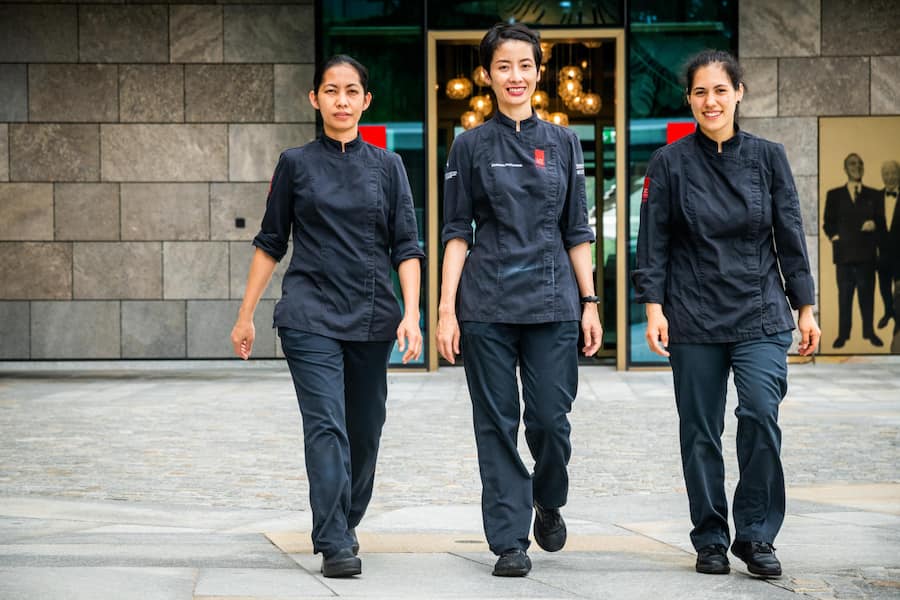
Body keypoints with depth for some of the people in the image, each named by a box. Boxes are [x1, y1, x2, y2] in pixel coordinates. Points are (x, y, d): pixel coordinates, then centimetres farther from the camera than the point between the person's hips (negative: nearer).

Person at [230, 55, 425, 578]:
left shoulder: (387, 166, 7)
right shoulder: (296, 164, 5)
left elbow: (407, 246, 4)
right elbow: (271, 243, 9)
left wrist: (411, 314, -8)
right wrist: (246, 315, 8)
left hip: (372, 317, 2)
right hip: (310, 314, -2)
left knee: (364, 430, 8)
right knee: (326, 424, -14)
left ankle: (346, 524, 29)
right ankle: (335, 546, -16)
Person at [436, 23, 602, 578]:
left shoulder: (563, 143, 9)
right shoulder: (470, 146, 4)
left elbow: (577, 232, 10)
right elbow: (456, 233, 3)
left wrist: (590, 303, 4)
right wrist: (446, 310, -5)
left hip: (552, 302, 1)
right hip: (487, 304, -1)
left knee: (550, 420, -2)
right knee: (497, 423, 0)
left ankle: (548, 503, 28)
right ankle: (511, 542, 8)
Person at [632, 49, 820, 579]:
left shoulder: (768, 157, 3)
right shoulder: (670, 163, 0)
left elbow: (791, 237, 6)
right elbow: (653, 243, 1)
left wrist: (805, 308, 4)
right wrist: (654, 308, -8)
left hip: (760, 316, 0)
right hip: (694, 318, 0)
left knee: (761, 415, -15)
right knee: (701, 432, 4)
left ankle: (756, 535, -2)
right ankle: (711, 540, 17)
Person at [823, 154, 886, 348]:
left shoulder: (873, 195, 10)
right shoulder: (834, 195, 11)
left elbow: (881, 222, 7)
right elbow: (828, 222, 10)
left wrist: (874, 224, -14)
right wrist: (833, 235, -7)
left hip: (866, 252, 0)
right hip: (844, 252, 0)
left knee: (867, 293, 3)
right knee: (844, 294, 3)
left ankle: (869, 331, 10)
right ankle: (843, 334, 7)